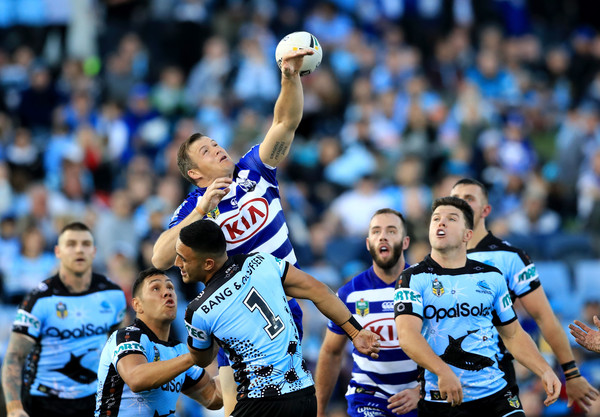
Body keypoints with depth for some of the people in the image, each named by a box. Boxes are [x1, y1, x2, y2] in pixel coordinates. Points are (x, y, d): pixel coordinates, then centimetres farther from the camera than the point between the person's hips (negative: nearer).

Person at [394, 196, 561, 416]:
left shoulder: (491, 277, 11)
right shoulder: (413, 278, -2)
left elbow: (513, 334, 19)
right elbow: (407, 334, -18)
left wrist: (545, 371, 3)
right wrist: (443, 372, -33)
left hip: (496, 395, 3)